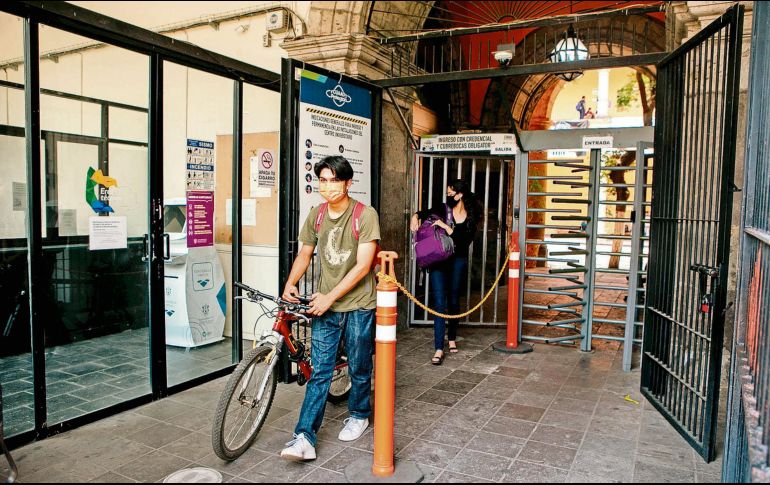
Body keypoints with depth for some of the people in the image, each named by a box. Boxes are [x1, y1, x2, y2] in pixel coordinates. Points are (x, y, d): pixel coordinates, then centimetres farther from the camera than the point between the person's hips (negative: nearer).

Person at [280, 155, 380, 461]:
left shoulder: (365, 215, -13)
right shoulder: (316, 215, 4)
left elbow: (362, 266, -17)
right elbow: (305, 254, 13)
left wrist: (330, 296, -19)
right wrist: (290, 284, -4)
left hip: (358, 305, -3)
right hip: (324, 305, 3)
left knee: (359, 368, 12)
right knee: (319, 371, 1)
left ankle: (359, 415, 36)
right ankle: (305, 438, 3)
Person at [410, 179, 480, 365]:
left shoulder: (471, 219, -3)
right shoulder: (443, 209, 0)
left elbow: (464, 242, -16)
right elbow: (423, 213, 12)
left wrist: (446, 227, -22)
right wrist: (415, 217, -10)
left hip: (458, 262, 1)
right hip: (438, 260, 0)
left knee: (453, 301, 14)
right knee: (439, 303, -7)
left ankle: (452, 339, 36)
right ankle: (439, 349, -7)